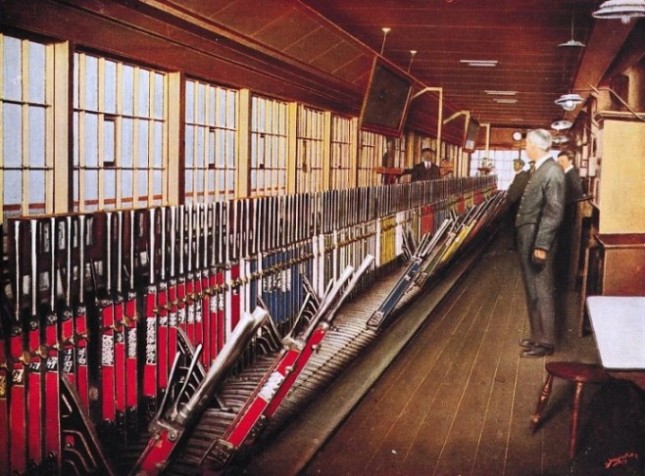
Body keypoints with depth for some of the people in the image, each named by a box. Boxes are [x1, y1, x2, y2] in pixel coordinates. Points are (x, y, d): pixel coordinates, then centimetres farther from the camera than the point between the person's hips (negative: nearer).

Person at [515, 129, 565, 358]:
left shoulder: (552, 172, -15)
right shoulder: (537, 169, 13)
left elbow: (554, 213, -19)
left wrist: (542, 245, -21)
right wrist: (527, 243, 15)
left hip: (537, 242, -10)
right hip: (527, 241, 10)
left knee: (541, 292, -1)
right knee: (532, 291, 17)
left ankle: (545, 342, 8)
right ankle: (537, 335, 28)